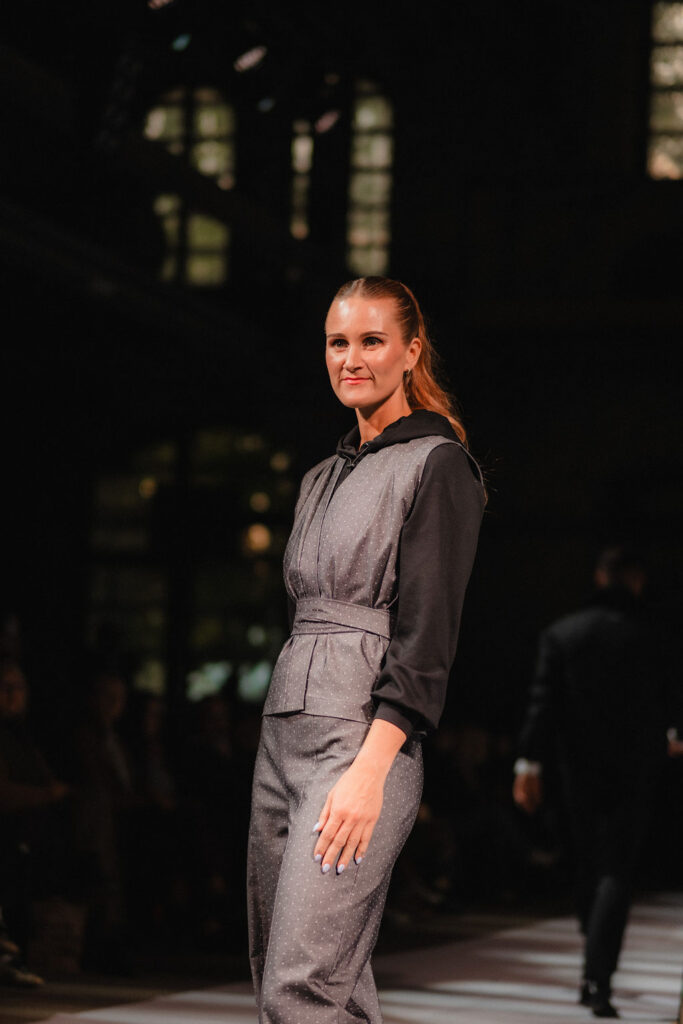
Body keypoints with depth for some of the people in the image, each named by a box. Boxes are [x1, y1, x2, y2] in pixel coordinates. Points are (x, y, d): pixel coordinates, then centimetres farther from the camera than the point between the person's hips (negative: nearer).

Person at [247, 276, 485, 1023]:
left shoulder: (437, 465, -4)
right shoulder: (323, 478, 21)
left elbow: (427, 637, -12)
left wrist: (371, 768, -20)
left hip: (362, 736, -9)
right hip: (283, 729, 9)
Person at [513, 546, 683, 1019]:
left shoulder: (561, 634, -1)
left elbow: (543, 702, -5)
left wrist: (530, 763, -6)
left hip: (581, 770, 3)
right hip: (634, 772, -3)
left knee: (590, 869, 17)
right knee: (617, 873, -3)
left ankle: (595, 973, 26)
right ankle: (599, 978, -18)